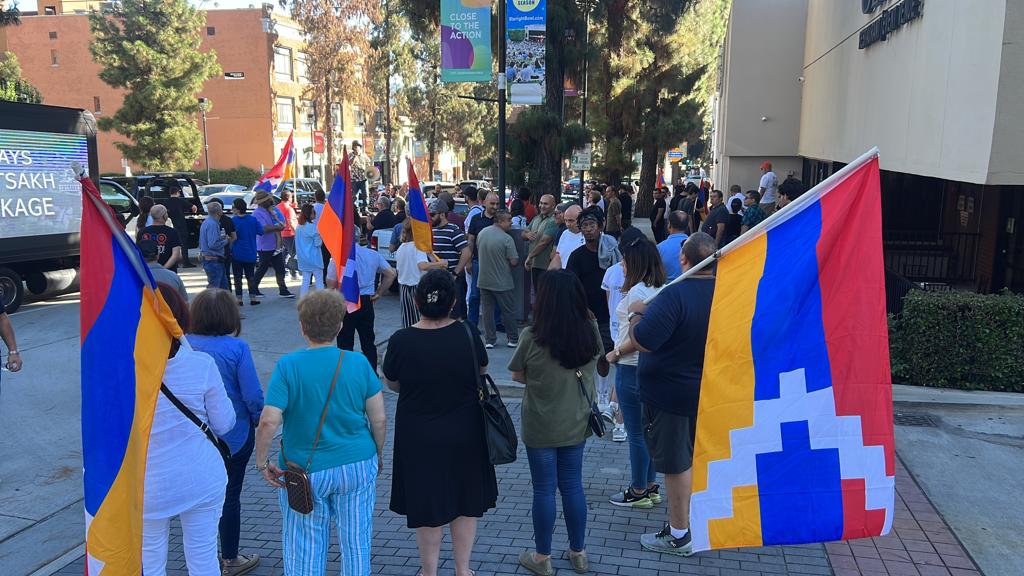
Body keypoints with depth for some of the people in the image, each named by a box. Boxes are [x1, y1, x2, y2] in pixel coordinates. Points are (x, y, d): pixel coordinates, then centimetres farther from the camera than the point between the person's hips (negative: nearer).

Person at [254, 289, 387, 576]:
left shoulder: (288, 366, -12)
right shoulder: (359, 362, -7)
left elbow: (268, 422, -19)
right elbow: (379, 419, -4)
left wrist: (262, 462, -3)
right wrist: (378, 455, 12)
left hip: (305, 472, -1)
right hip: (357, 466, 2)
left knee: (305, 550, 14)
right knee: (356, 544, 16)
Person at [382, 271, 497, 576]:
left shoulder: (401, 340, -18)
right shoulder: (467, 333, -15)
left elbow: (392, 383, -1)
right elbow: (482, 370, 4)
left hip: (420, 438, -1)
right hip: (466, 435, 1)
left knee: (427, 506, 15)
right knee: (466, 503, 19)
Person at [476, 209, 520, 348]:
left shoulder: (482, 233, 0)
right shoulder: (507, 239, -19)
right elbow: (514, 262, -17)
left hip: (484, 280, 5)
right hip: (502, 283, -5)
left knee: (487, 311, 12)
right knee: (508, 311, 9)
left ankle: (489, 340, 16)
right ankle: (513, 339, 19)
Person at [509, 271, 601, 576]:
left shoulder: (532, 337, -21)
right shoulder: (590, 332, -9)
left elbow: (517, 375, -6)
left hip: (541, 427, -4)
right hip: (576, 424, 4)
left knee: (544, 490, 10)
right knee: (573, 486, 17)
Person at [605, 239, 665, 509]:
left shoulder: (637, 292, -19)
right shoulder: (659, 290, 8)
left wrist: (616, 353, -10)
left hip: (632, 367, -9)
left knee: (636, 433, 3)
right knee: (647, 429, 18)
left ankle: (639, 492, 14)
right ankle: (650, 486, 28)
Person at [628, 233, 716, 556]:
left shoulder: (676, 295, -28)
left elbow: (641, 342, -30)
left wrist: (637, 313, -10)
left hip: (670, 393, -7)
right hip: (710, 391, 7)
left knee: (676, 464, 6)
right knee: (699, 459, 22)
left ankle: (679, 535, 20)